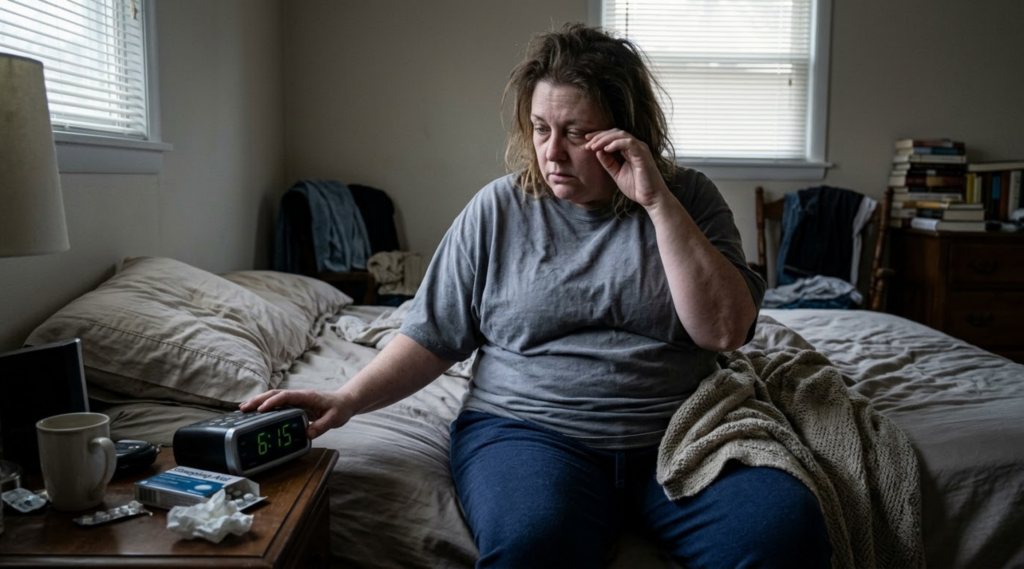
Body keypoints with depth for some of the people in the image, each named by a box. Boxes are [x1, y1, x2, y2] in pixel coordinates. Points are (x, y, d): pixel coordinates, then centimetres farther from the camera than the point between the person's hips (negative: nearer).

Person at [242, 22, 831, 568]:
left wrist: (658, 203, -13)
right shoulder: (498, 209, 5)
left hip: (678, 435, 2)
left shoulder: (688, 199, 5)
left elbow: (725, 330, -8)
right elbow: (432, 337, 7)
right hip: (529, 429, -1)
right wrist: (347, 399, -8)